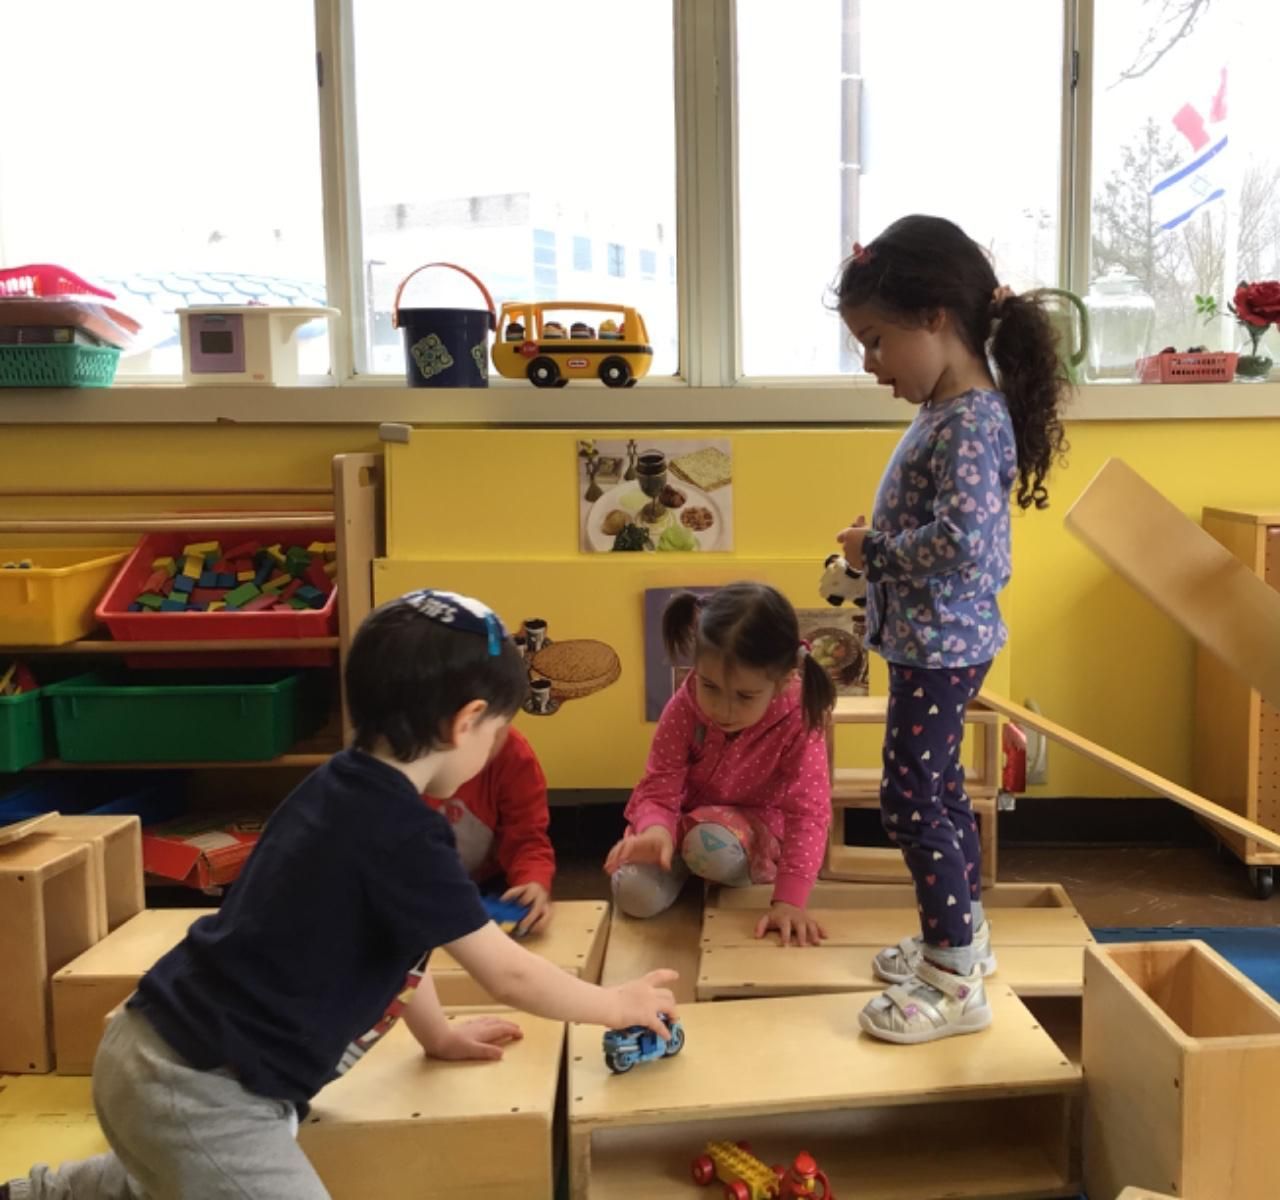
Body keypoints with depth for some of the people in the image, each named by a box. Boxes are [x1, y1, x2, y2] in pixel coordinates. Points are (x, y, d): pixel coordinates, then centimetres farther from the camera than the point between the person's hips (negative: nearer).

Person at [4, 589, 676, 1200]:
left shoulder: (343, 786, 4)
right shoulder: (400, 834, -23)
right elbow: (508, 976, -13)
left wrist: (439, 1036, 28)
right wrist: (618, 1004, 2)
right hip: (203, 1092, -10)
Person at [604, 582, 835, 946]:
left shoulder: (798, 721, -28)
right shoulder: (685, 707, -23)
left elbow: (808, 812, -27)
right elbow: (660, 787, -20)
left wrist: (790, 900, -35)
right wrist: (655, 829, -45)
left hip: (754, 824, -2)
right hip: (688, 815, 2)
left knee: (714, 847, -38)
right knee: (636, 894, -23)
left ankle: (744, 874, -3)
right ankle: (682, 863, 8)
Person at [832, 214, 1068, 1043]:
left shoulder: (971, 422, -22)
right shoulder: (952, 408, 9)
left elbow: (960, 540, -32)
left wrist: (873, 551, -18)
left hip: (941, 644, -10)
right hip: (931, 639, 10)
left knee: (911, 800, -4)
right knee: (939, 789, 19)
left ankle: (957, 985, 7)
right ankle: (962, 935, 35)